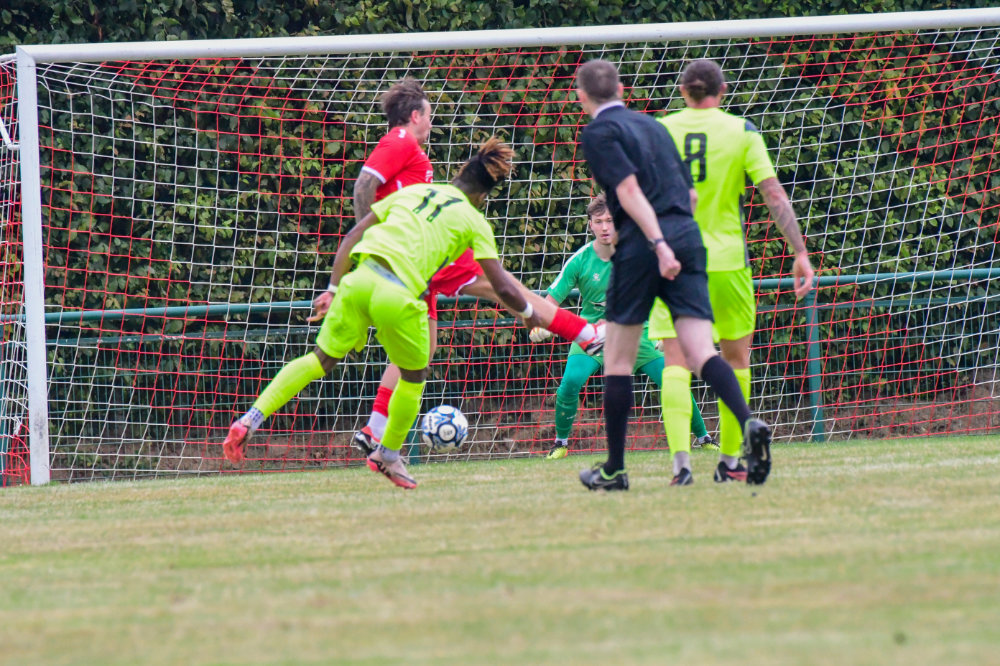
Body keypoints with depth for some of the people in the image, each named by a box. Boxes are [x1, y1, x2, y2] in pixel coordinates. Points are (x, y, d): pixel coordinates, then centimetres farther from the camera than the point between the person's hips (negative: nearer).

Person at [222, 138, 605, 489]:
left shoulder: (411, 192, 24)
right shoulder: (474, 222, 13)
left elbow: (351, 238, 21)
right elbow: (503, 288, 11)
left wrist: (334, 288, 25)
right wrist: (529, 315, 29)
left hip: (359, 280, 4)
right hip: (398, 296, -4)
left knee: (322, 360, 15)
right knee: (414, 376, 22)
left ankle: (251, 420, 1)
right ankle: (387, 456, 33)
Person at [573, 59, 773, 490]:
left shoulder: (599, 132, 0)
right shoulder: (652, 125, 22)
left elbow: (629, 188, -13)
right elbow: (691, 193, 22)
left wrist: (658, 243, -20)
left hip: (642, 243, -6)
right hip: (688, 236, 6)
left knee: (618, 360, 7)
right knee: (700, 353, -4)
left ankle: (614, 470, 12)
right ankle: (749, 424, -30)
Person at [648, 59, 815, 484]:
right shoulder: (741, 132, 0)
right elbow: (774, 195, -5)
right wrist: (800, 253, -3)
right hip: (726, 258, 0)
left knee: (675, 361, -2)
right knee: (735, 359, 16)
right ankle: (729, 461, 20)